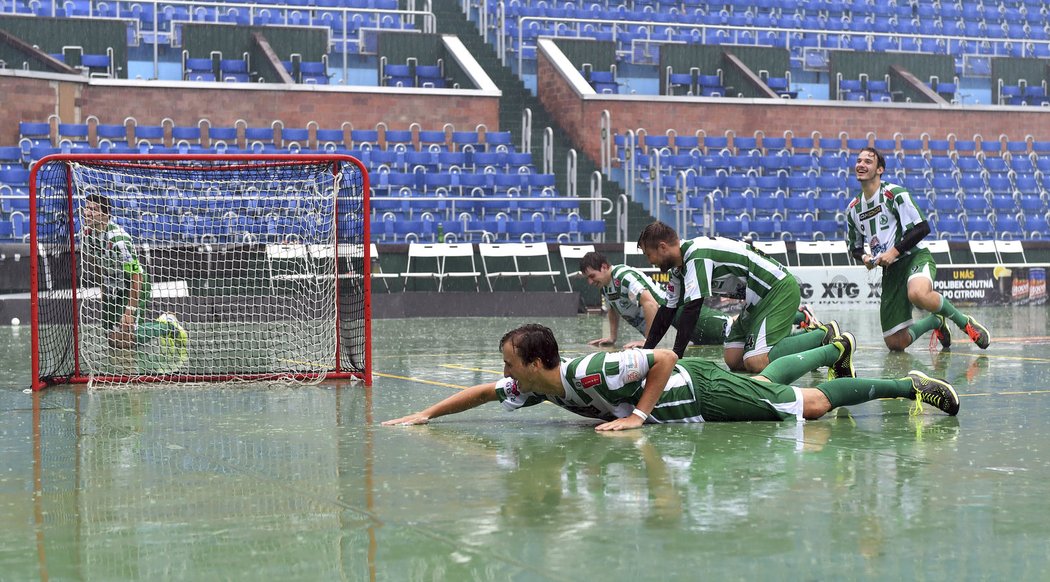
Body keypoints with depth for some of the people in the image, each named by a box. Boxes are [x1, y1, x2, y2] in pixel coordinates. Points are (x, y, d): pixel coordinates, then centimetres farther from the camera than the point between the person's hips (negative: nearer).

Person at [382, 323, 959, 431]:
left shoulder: (588, 373, -35)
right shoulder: (536, 386, -10)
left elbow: (665, 358, -35)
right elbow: (484, 391, 3)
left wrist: (639, 415, -34)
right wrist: (425, 414, -4)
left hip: (704, 391, -7)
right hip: (689, 386, 7)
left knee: (810, 404, 0)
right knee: (766, 381, 30)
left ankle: (911, 385, 10)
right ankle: (835, 347, 53)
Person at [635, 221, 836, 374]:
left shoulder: (697, 256, -22)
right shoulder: (678, 270, 9)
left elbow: (691, 309, -26)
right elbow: (667, 311, 17)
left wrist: (674, 357, -24)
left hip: (780, 290, -10)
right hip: (758, 299, 10)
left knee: (755, 362, -22)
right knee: (733, 360, 6)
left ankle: (825, 335, -7)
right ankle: (812, 334, 14)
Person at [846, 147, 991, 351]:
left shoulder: (895, 194, -8)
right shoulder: (853, 209, 10)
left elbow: (922, 228, -12)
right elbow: (854, 247, 20)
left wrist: (894, 251, -19)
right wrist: (864, 257, -3)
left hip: (915, 257, -6)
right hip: (890, 270, 6)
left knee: (917, 294, -43)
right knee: (895, 343, -1)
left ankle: (965, 322, -16)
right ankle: (936, 322, 30)